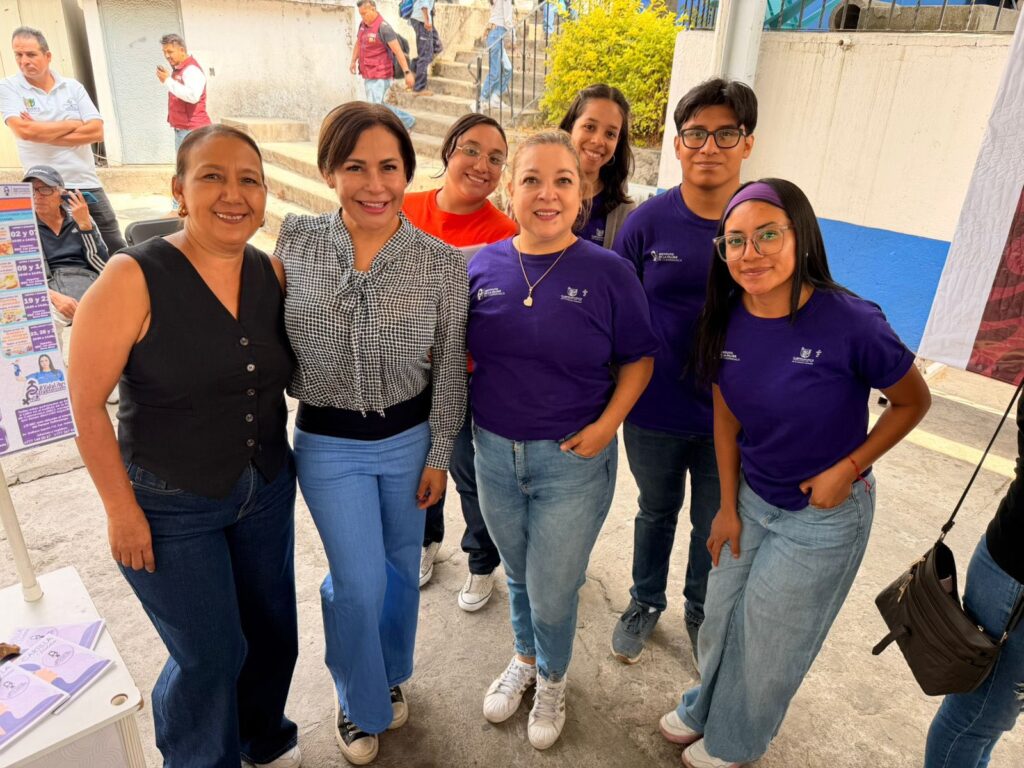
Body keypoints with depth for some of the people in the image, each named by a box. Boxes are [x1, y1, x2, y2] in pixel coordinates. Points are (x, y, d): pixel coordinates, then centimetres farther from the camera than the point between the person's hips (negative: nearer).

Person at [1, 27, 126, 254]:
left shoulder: (73, 87, 5)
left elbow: (96, 131, -6)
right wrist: (74, 124, -7)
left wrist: (42, 133, -10)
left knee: (118, 254, 6)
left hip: (88, 185, 2)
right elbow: (24, 131, -16)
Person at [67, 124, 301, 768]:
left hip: (268, 490, 5)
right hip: (171, 507, -4)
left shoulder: (273, 275, -4)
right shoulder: (134, 278, -18)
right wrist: (121, 509, -11)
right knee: (211, 655, 8)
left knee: (272, 631, 19)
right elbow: (87, 403, -14)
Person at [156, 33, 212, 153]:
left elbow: (192, 96, -29)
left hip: (193, 129, -10)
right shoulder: (177, 69, 16)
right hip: (181, 128, 10)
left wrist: (168, 81, -23)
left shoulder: (192, 69, -13)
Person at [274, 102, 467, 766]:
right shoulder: (295, 241, -10)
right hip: (328, 444, 0)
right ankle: (360, 703, 37)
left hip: (410, 438, 1)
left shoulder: (444, 263, -13)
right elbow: (275, 341, 4)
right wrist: (308, 390, 2)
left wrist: (438, 456, -1)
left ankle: (391, 676, 49)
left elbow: (450, 370, -5)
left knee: (401, 569, 19)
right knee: (359, 584, 5)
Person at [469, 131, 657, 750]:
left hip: (574, 460, -3)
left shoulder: (608, 273, -12)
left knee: (552, 593, 11)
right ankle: (525, 658, 54)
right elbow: (461, 350, 10)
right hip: (495, 450, 3)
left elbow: (637, 359, -5)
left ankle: (553, 679, 45)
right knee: (519, 575, 24)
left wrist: (608, 423, -15)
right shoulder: (483, 265, -3)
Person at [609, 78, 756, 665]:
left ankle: (702, 614, 47)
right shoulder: (648, 221, -10)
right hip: (654, 411, 0)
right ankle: (646, 602, 48)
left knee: (716, 526, 19)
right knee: (657, 512, 22)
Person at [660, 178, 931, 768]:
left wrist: (848, 467, -18)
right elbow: (726, 417, -1)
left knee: (770, 638, 14)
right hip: (752, 499, 4)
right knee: (722, 616, 19)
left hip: (825, 516, -4)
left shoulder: (851, 322, -27)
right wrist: (728, 508, 3)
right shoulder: (726, 321, -12)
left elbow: (914, 402, -11)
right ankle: (706, 707, 50)